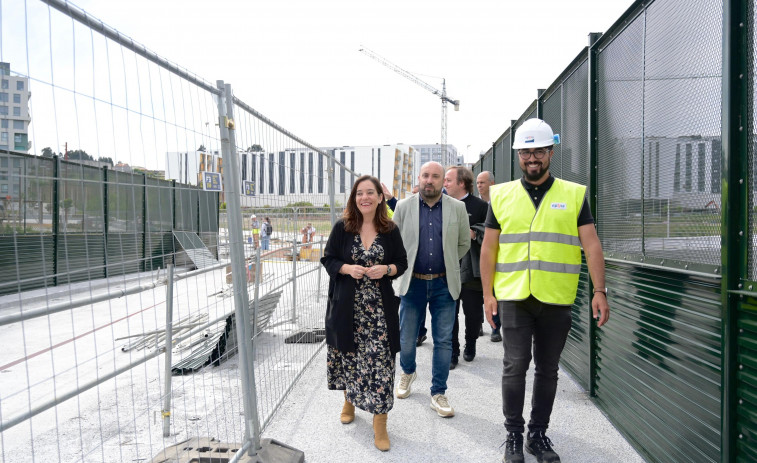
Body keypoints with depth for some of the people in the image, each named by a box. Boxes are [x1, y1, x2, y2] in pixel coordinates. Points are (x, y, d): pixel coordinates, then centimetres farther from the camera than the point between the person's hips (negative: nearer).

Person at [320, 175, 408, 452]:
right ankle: (349, 400, 41)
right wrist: (347, 268, -16)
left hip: (379, 308, -1)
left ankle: (380, 423, 8)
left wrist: (387, 269, -14)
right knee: (349, 354, 14)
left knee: (379, 360, -4)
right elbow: (327, 259, 3)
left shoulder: (390, 230, 1)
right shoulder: (342, 228, -1)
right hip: (347, 306, 1)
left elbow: (402, 262, 7)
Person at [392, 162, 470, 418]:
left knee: (444, 341, 5)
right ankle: (408, 372, 42)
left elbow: (464, 243, 11)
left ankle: (438, 394, 20)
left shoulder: (457, 208, 0)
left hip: (444, 284, 0)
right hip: (413, 283, 0)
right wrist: (405, 266, 9)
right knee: (406, 339, 11)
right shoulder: (403, 206, 0)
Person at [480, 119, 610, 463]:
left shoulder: (574, 195, 6)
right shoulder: (501, 196, 6)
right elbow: (489, 248, 6)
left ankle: (538, 433, 27)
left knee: (547, 368, 10)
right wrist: (488, 293, 2)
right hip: (513, 296, 0)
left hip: (557, 298, 1)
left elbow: (591, 245, 3)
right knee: (515, 365, -1)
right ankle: (513, 434, 17)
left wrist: (599, 291, -4)